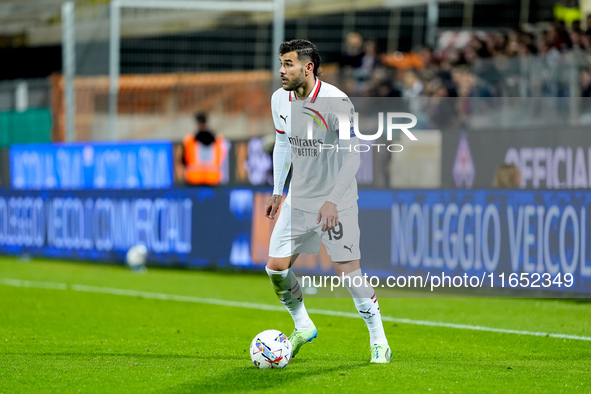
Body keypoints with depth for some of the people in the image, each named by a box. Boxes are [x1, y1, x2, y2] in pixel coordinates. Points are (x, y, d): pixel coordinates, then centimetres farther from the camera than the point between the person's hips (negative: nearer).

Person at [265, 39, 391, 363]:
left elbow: (352, 156, -19)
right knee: (276, 267, -1)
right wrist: (277, 191, 15)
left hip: (337, 202, -6)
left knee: (348, 272, -10)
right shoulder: (280, 100, 0)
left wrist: (332, 201, -25)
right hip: (297, 200, 6)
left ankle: (378, 341, 5)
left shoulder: (335, 102, -20)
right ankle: (302, 327, 22)